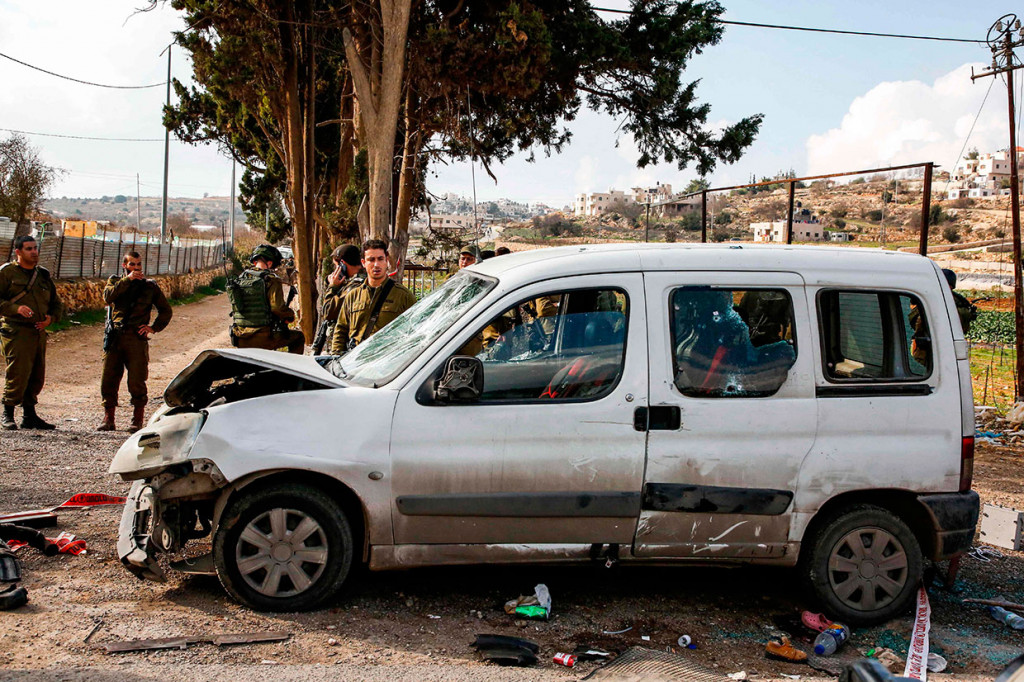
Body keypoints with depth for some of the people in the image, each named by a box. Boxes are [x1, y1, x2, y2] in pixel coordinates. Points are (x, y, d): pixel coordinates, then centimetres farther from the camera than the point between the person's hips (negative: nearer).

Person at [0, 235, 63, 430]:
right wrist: (16, 308, -21)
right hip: (16, 332, -6)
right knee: (18, 374, -11)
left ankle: (29, 415, 18)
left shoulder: (43, 275, 18)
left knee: (37, 377, 8)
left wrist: (50, 318, 3)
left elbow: (57, 304, 22)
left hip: (39, 332, 6)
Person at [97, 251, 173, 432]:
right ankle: (108, 419, 13)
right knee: (108, 380, 2)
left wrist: (154, 328, 3)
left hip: (137, 338, -1)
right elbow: (107, 297, -8)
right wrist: (127, 280, -13)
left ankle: (137, 421, 5)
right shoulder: (115, 281, 14)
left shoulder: (150, 286, 13)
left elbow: (166, 311, 18)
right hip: (115, 337, 2)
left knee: (137, 382, -4)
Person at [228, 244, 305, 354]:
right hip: (263, 338, -6)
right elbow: (278, 308, -17)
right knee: (298, 337, 15)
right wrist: (291, 314, 2)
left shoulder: (240, 279, 10)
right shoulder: (271, 280, -10)